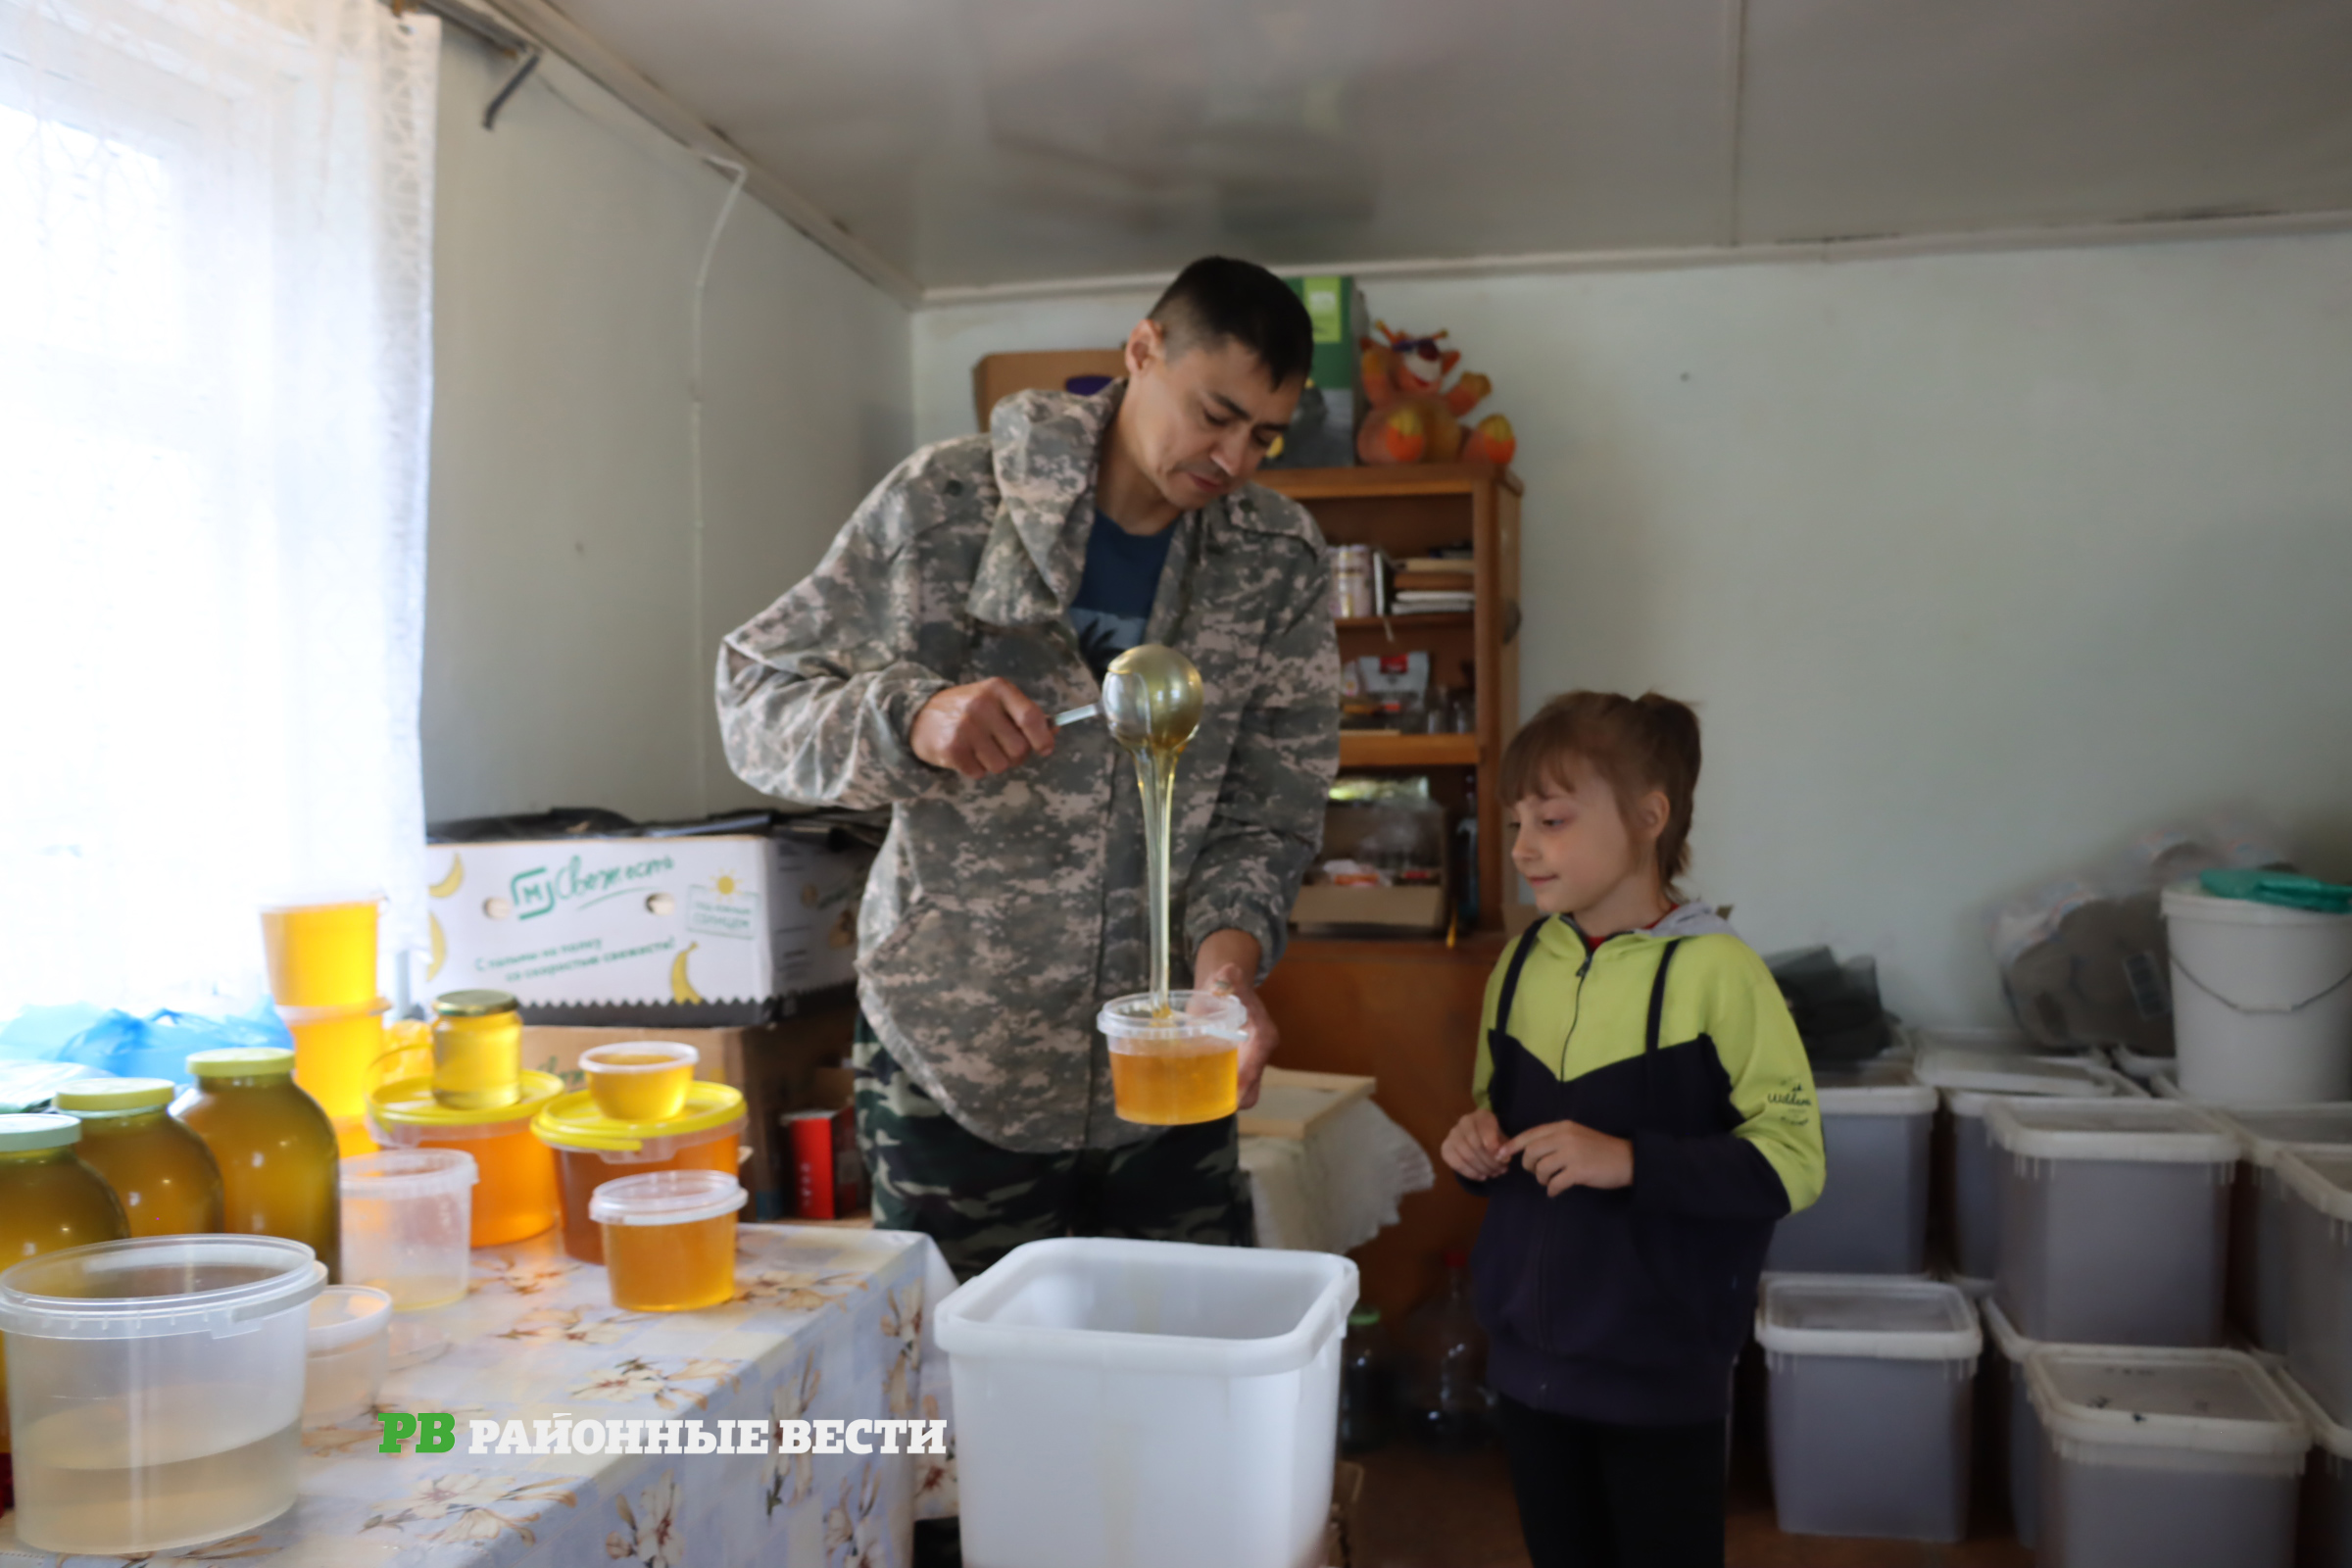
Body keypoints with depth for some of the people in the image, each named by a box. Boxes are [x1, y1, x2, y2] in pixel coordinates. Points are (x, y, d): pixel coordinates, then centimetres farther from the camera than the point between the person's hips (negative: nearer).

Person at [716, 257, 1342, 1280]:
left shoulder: (1282, 563, 0)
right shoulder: (944, 504, -8)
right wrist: (912, 718, -24)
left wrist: (1228, 957, -20)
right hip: (952, 1068, -2)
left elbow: (1267, 811, -1)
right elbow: (754, 697, -5)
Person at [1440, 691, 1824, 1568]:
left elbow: (1792, 1159, -17)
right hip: (1529, 1356, 6)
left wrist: (1629, 1162, -25)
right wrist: (1477, 1144, -3)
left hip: (1661, 1372, -5)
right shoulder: (1521, 964, 5)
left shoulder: (1715, 974, -15)